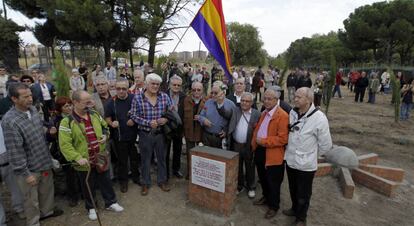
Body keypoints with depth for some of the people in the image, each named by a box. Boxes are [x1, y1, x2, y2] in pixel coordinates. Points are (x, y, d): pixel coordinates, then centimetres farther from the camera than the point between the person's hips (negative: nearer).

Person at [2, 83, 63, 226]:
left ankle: (47, 211, 49)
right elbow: (14, 150, -21)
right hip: (29, 168, -6)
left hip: (44, 162, 6)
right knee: (32, 199, 14)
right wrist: (25, 173, -17)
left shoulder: (33, 109, -3)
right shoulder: (9, 121, -24)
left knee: (47, 190, 25)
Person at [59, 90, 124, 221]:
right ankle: (91, 207, 39)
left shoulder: (95, 115, 0)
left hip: (101, 158, 4)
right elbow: (64, 144, -20)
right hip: (84, 161, -4)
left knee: (105, 181, 18)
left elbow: (104, 126, 16)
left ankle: (110, 203, 37)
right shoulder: (67, 122, -17)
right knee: (88, 185, 16)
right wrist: (77, 158, -29)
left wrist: (105, 135, -5)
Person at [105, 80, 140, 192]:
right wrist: (111, 123, -20)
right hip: (119, 137, -1)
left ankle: (136, 177, 39)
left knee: (135, 158, 17)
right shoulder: (111, 102, -7)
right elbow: (107, 118, 0)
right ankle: (123, 181, 32)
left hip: (134, 135, 1)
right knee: (122, 160, 13)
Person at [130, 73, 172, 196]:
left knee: (161, 158, 16)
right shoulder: (137, 98, -9)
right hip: (145, 134, -1)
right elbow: (134, 116, -10)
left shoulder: (165, 96, -4)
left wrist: (166, 119, -15)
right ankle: (145, 183, 32)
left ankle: (162, 180, 35)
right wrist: (149, 123, -19)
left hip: (160, 133, 2)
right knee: (145, 159, 13)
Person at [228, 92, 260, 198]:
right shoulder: (235, 111, 3)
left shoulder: (257, 114, -5)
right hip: (235, 145, 3)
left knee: (249, 167, 14)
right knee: (237, 167, 17)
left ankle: (251, 187, 34)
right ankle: (239, 185, 37)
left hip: (249, 146, -2)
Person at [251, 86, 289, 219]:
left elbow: (283, 139, -23)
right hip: (260, 151, 8)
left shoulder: (282, 116, -18)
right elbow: (257, 130, 21)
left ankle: (273, 206, 28)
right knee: (263, 178, 23)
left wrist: (263, 141, -20)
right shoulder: (264, 113, 12)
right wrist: (255, 142, 6)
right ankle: (266, 197, 44)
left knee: (273, 183, 9)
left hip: (273, 155, -8)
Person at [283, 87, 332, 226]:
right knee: (293, 190, 25)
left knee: (303, 195, 15)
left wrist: (312, 155, -1)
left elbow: (326, 144, -13)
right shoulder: (292, 113, -4)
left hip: (306, 164, -5)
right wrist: (289, 151, 10)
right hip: (290, 160, 5)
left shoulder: (319, 118, -21)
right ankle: (295, 208, 51)